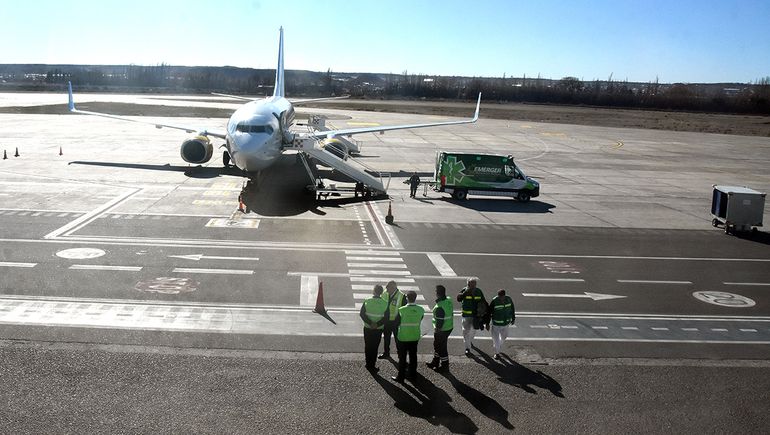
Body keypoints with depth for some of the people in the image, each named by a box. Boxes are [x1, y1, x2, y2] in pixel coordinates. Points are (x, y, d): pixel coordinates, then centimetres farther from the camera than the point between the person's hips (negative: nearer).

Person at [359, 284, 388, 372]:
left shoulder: (367, 302, -11)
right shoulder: (385, 304, -10)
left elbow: (362, 314, -11)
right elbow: (386, 317, -11)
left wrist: (370, 323, -11)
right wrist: (378, 324, -13)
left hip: (367, 328, 0)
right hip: (378, 329, 0)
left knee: (367, 346, 15)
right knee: (375, 347, 12)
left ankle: (369, 364, 22)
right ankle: (372, 365, 16)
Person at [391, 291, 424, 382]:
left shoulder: (401, 310, -20)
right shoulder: (421, 310, -10)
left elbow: (396, 323, -9)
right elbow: (419, 321, 3)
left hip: (403, 338, -3)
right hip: (415, 337, 4)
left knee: (402, 358, 8)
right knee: (413, 356, 18)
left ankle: (400, 377, 15)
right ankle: (412, 374, 29)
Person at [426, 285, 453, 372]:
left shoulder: (439, 307, -30)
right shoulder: (449, 301, -2)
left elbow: (439, 322, -26)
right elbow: (451, 314, 10)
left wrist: (437, 330, -15)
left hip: (442, 330, -9)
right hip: (449, 327, 10)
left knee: (441, 347, 8)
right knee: (436, 345, 25)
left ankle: (444, 365, 22)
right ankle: (435, 362, 40)